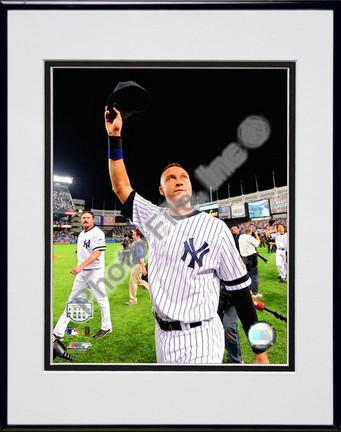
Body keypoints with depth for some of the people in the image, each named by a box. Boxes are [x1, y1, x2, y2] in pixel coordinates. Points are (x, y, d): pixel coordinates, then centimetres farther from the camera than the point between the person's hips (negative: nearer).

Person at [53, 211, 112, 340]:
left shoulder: (97, 233, -12)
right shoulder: (81, 234, 14)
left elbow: (97, 253, -23)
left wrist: (81, 266, -31)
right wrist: (78, 268, 15)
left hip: (94, 272, -8)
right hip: (81, 272, 8)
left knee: (102, 299, 5)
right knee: (72, 300, 6)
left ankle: (106, 327, 23)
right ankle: (58, 333, 8)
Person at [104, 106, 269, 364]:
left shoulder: (215, 228, -8)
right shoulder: (154, 219, 5)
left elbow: (240, 288, -6)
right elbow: (121, 187, 4)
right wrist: (115, 136, -2)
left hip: (199, 339, -5)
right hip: (163, 335, 5)